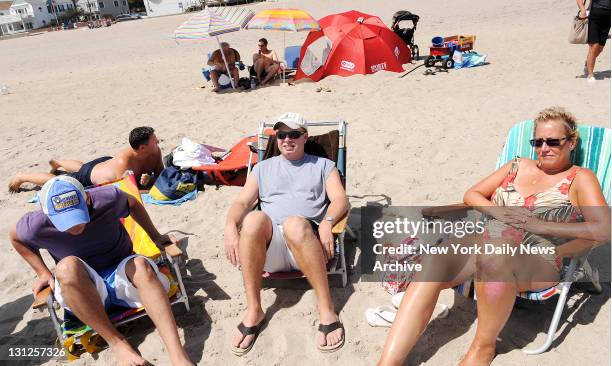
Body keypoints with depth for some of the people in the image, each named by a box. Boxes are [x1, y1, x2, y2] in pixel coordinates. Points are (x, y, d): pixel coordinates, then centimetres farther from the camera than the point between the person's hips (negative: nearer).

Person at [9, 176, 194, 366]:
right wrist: (44, 273, 5)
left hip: (123, 273, 0)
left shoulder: (107, 199, -18)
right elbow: (15, 238, 10)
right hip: (82, 289, 0)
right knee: (68, 266, -35)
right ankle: (116, 341, -25)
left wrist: (156, 237, 8)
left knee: (141, 265, -36)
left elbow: (133, 204, 5)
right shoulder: (35, 225, -15)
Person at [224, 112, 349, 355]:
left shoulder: (323, 165, 21)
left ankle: (327, 311, -30)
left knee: (295, 223, -38)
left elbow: (340, 199, 6)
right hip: (268, 247, 2)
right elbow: (242, 202, 14)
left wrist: (327, 222, -17)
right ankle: (253, 311, -23)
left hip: (305, 242, -2)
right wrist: (230, 226, -8)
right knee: (253, 218, -33)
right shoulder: (262, 168, 26)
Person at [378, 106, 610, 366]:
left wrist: (541, 225, -9)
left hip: (539, 260, -4)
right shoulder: (518, 166, 23)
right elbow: (471, 194, 21)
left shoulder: (580, 179, 11)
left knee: (493, 258, -40)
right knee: (433, 262, -27)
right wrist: (496, 211, 0)